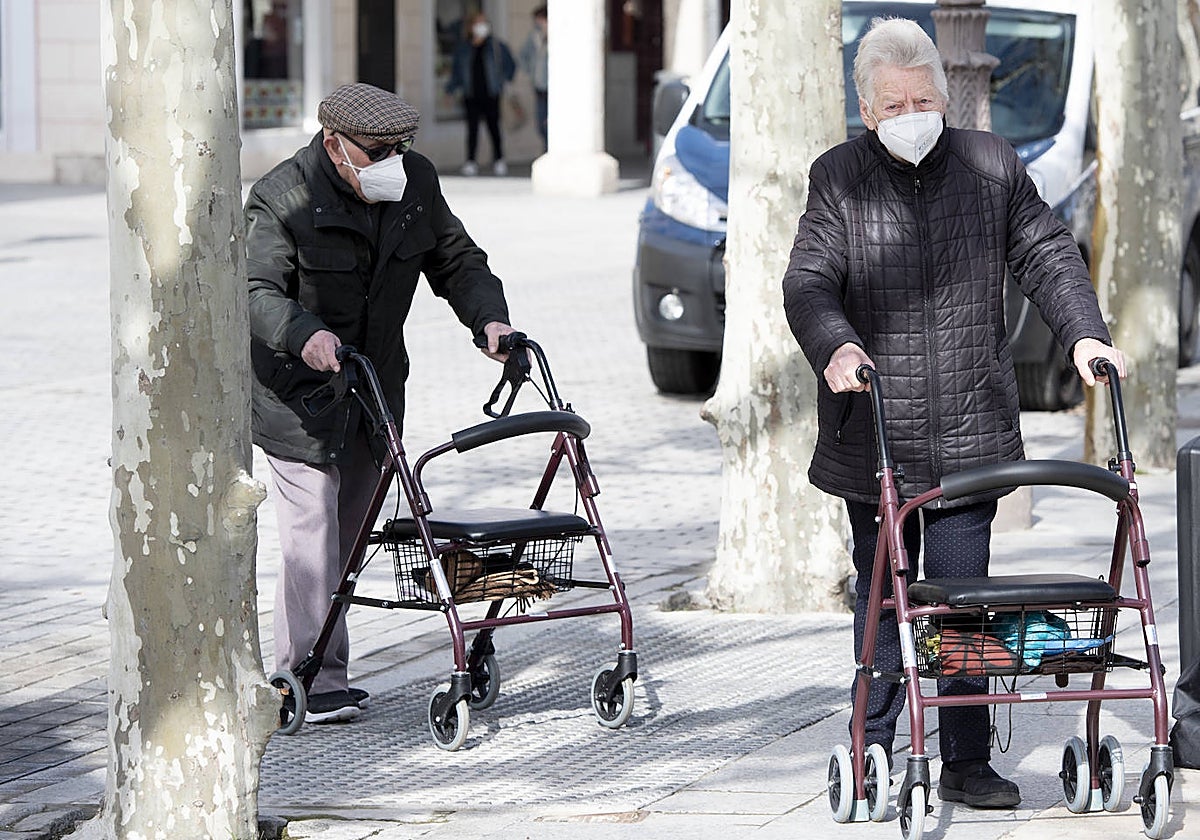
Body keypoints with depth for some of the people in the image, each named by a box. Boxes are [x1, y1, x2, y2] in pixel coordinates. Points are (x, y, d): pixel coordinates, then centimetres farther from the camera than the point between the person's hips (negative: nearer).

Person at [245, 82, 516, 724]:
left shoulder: (415, 183, -1)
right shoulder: (282, 199, -18)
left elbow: (456, 261, 8)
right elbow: (257, 291, -27)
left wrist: (488, 317, -11)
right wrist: (303, 334, -46)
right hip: (298, 385, -6)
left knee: (348, 527, 9)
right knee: (312, 525, -12)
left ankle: (298, 665, 19)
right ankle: (314, 678, -10)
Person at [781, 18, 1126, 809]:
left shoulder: (992, 165, 6)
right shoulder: (838, 179, 1)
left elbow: (1048, 255, 10)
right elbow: (809, 282, -6)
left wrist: (1085, 332, -4)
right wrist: (835, 346, -26)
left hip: (969, 432, 1)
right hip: (874, 438, -1)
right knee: (881, 596, 7)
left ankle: (967, 761, 8)